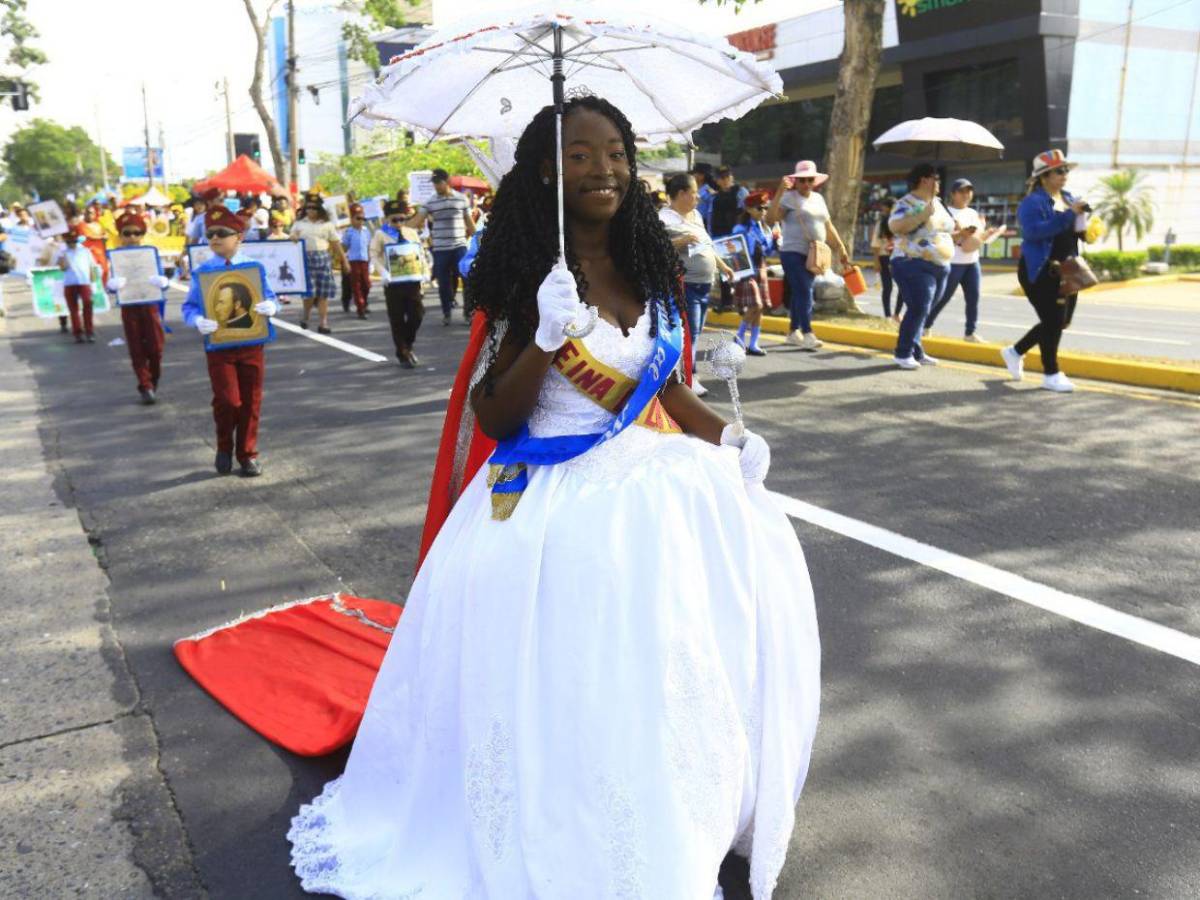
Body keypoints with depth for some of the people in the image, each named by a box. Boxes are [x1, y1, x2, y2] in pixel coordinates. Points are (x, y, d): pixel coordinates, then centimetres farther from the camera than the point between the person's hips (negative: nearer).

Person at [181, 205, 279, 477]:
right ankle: (224, 448, 20)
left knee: (251, 402, 7)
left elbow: (270, 298, 7)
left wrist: (271, 307, -17)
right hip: (218, 346, -1)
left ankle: (248, 455, 22)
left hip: (252, 344, 1)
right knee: (227, 400, -8)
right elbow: (189, 306, 2)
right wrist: (198, 321, -19)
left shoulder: (255, 267, 2)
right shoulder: (201, 272, -1)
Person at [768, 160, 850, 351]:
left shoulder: (818, 198, 15)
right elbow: (770, 219, -19)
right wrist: (779, 193, -26)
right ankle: (807, 335, -17)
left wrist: (841, 249, 18)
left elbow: (828, 226, 20)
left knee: (800, 292, 13)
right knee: (804, 292, -15)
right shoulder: (789, 198, -6)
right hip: (793, 253, -7)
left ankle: (794, 331, 23)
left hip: (813, 255, 7)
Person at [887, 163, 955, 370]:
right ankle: (903, 353, -7)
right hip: (914, 265, -8)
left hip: (940, 267, 8)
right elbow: (895, 226, -25)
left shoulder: (937, 203, 18)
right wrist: (923, 215, -24)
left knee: (922, 310, 11)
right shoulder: (907, 203, -9)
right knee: (919, 308, -15)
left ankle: (916, 352, 16)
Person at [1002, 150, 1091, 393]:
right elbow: (1035, 230, -27)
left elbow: (1072, 229, 21)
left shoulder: (1068, 198, 13)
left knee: (1061, 321, 14)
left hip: (1065, 271, 8)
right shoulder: (1033, 202, -12)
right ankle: (1051, 374, 10)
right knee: (1053, 321, -5)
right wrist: (1069, 215, -28)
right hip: (1041, 271, -8)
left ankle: (1015, 351, 31)